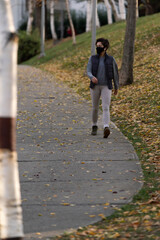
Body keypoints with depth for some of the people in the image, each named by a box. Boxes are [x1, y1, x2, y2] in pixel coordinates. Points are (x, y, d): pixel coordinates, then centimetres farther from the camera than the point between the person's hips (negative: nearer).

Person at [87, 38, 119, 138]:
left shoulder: (111, 59, -1)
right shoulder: (92, 59, 2)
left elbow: (115, 73, 9)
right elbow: (88, 72, -8)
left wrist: (116, 87, 16)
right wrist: (92, 77, -32)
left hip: (106, 87, -2)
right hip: (95, 86, 2)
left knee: (106, 108, -16)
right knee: (95, 107, 12)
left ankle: (106, 129, -29)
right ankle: (94, 126, 34)